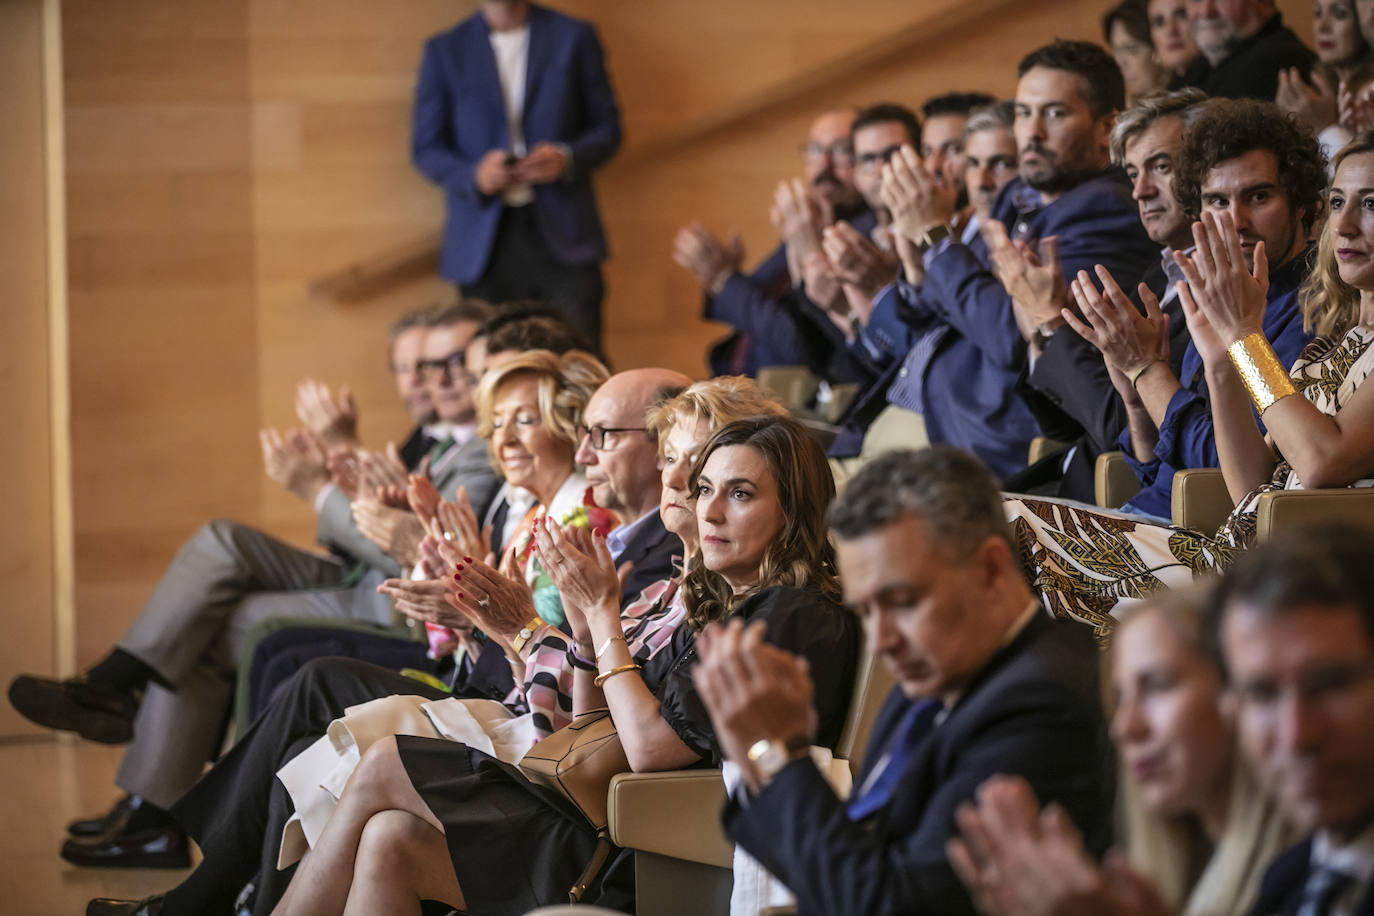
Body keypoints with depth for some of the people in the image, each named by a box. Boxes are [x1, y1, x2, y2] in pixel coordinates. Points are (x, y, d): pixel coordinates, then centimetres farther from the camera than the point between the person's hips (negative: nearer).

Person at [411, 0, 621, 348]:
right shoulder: (445, 52, 11)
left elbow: (607, 127, 10)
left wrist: (566, 158, -12)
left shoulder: (574, 38, 10)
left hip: (563, 240, 0)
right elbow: (426, 147, 8)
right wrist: (475, 176, -13)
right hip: (485, 247, 1)